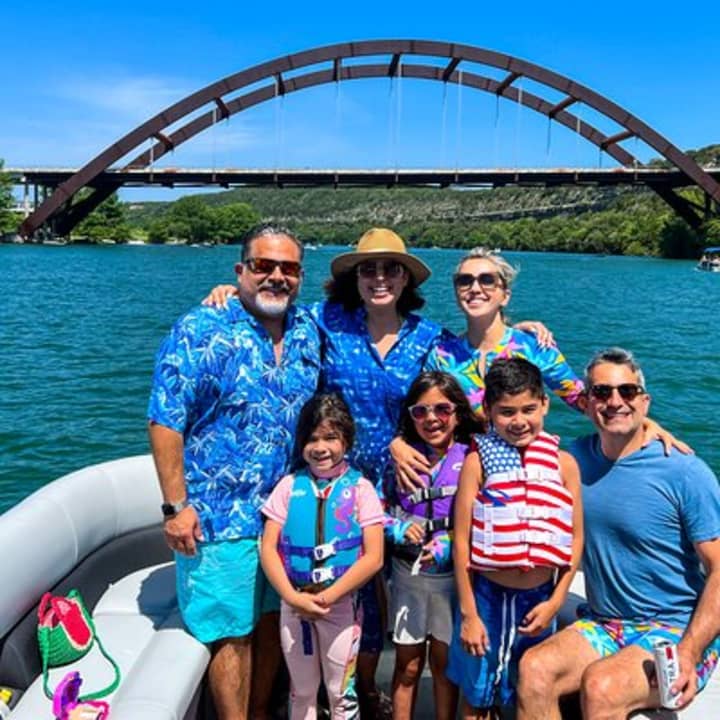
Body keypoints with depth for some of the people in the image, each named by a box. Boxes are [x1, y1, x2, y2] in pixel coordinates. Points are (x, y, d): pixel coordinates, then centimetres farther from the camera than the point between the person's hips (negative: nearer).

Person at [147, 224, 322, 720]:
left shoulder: (309, 332, 3)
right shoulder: (200, 331, -12)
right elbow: (165, 421, -13)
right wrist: (176, 505, -15)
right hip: (222, 516, -5)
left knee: (276, 619, 19)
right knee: (233, 632, 7)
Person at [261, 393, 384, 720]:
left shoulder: (360, 488, -7)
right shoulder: (290, 485, -1)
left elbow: (373, 557, -11)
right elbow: (268, 548, -2)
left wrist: (328, 597, -16)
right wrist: (292, 597, -14)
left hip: (342, 605, -2)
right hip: (293, 604, 2)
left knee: (341, 693, 11)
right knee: (301, 692, 17)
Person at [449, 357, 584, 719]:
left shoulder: (564, 463, -3)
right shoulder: (479, 460, -10)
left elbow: (575, 539, 2)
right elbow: (461, 540, -9)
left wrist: (555, 601, -3)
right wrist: (468, 613, -9)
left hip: (540, 598, 2)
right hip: (487, 596, -2)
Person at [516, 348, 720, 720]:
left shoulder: (685, 473, -11)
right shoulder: (576, 457, 4)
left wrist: (689, 654, -21)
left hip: (677, 631, -4)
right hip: (602, 626, 4)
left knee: (600, 685, -31)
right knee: (533, 669, -22)